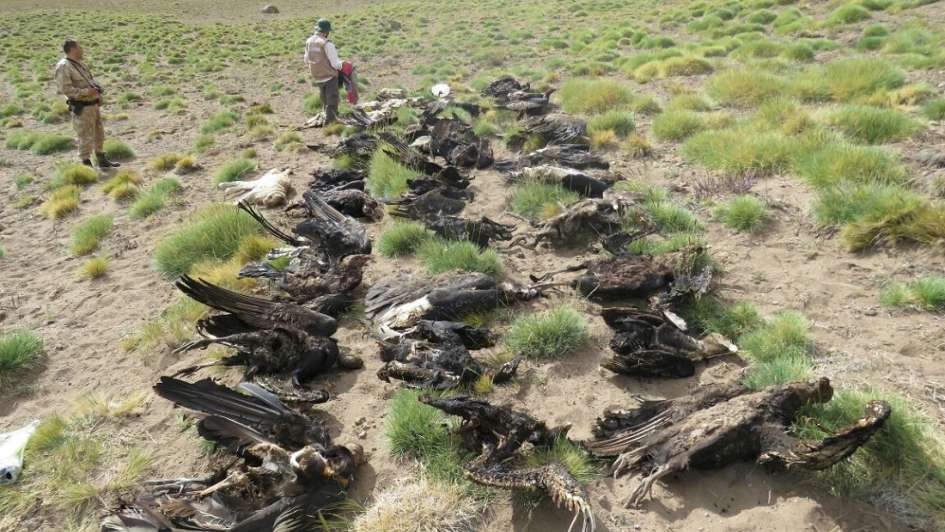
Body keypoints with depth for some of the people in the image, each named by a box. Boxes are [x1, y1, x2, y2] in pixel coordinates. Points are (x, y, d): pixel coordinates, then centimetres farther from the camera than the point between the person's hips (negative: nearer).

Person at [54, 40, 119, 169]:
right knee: (86, 137, -4)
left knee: (99, 134, 17)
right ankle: (87, 165, 5)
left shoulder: (80, 63, 13)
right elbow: (65, 89, -22)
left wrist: (97, 90, 7)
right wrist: (86, 92, -26)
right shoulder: (63, 66, -15)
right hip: (81, 108, -9)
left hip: (92, 104, 9)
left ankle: (102, 160, 29)